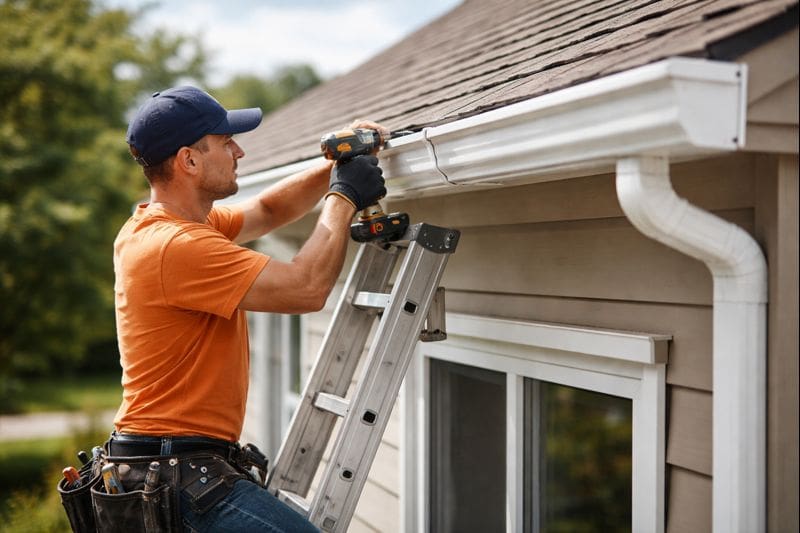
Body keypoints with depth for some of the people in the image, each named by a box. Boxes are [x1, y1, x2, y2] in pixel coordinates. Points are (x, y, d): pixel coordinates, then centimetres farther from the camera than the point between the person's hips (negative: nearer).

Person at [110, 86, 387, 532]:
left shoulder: (157, 226, 9)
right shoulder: (176, 245, -22)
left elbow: (267, 212, 19)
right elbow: (307, 288, -22)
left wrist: (337, 167, 7)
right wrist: (344, 198, -9)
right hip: (180, 477, -10)